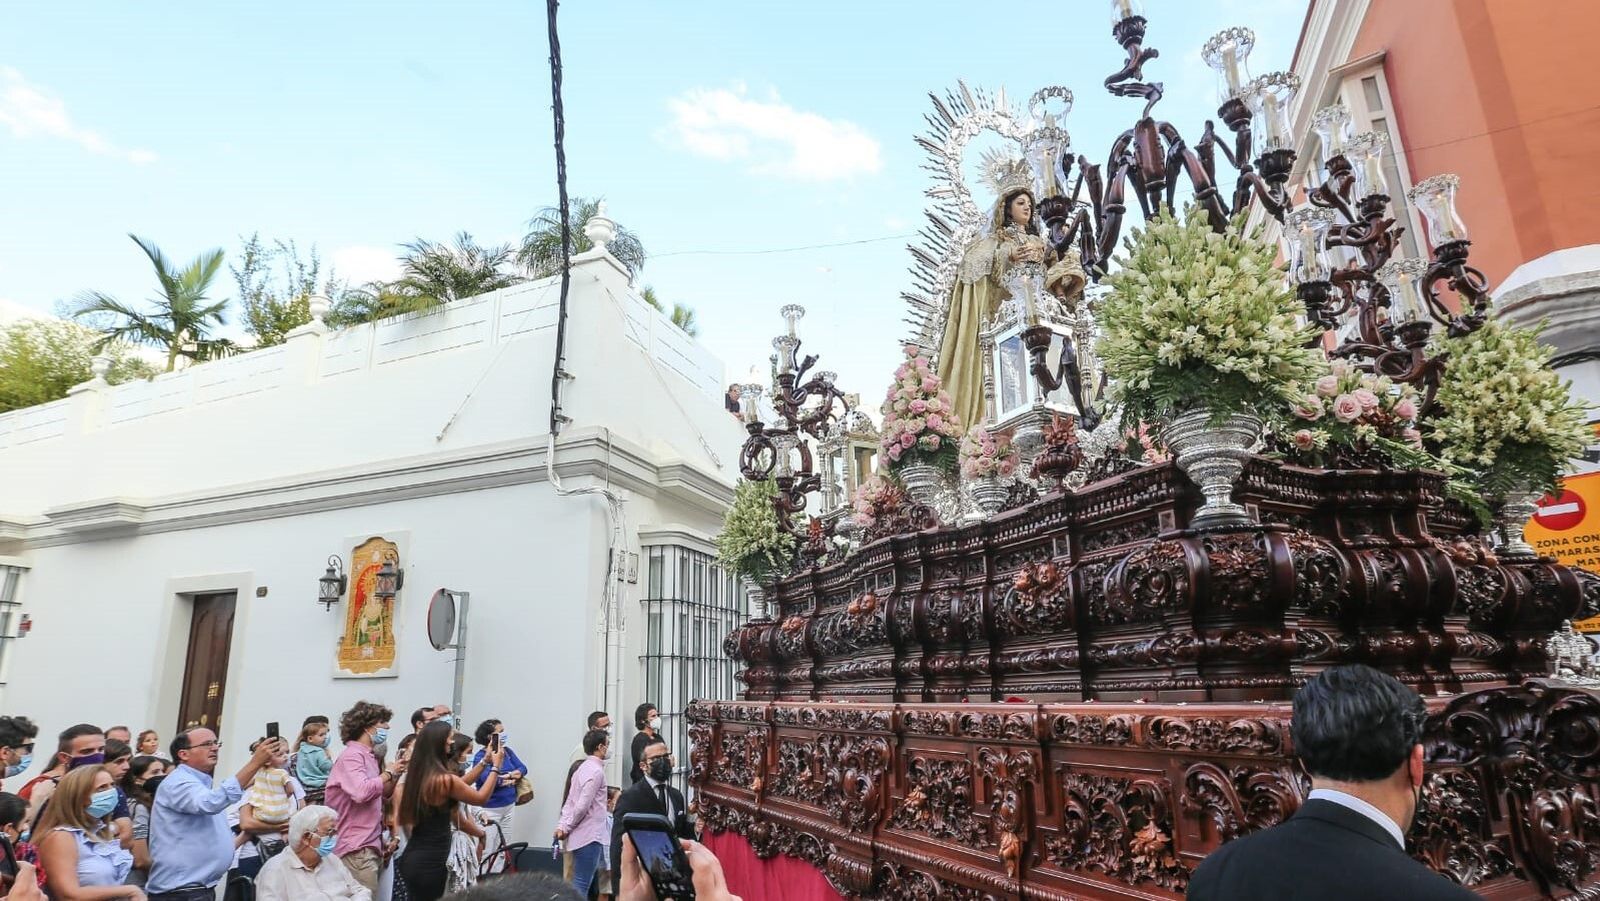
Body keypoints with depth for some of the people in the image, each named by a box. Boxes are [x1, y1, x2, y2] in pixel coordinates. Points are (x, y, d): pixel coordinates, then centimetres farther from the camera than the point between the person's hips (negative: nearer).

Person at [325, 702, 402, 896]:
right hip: (358, 849, -9)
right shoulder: (352, 756, -15)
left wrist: (396, 775, 5)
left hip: (371, 844, 9)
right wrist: (388, 773, -17)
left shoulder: (369, 756, 12)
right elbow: (361, 792, -32)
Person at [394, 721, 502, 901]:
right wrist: (496, 767, 6)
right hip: (429, 862, -8)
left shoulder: (418, 774, 3)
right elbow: (481, 798, -5)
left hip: (412, 857, 8)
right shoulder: (444, 779, -22)